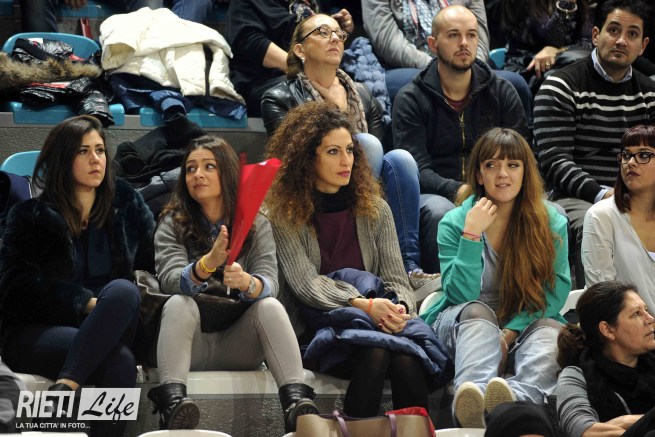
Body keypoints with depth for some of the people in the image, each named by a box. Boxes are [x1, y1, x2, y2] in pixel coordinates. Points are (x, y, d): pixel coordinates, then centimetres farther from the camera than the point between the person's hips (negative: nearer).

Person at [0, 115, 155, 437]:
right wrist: (85, 303, -16)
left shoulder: (126, 204, 15)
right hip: (36, 333, -3)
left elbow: (156, 261, 12)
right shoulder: (29, 215, 7)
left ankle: (64, 389, -44)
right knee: (119, 361, -35)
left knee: (122, 290, -34)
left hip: (105, 332, 3)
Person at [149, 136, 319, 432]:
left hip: (237, 347, 1)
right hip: (189, 345, -1)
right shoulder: (172, 223, 2)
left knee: (270, 306, -25)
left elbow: (269, 283, -11)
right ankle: (172, 402, -49)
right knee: (179, 304, -29)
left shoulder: (256, 225, 5)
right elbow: (169, 280, -16)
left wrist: (246, 282, -36)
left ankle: (296, 401, -41)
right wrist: (208, 263, -38)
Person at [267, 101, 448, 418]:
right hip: (317, 330, -3)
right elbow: (305, 283, -8)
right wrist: (364, 306, -22)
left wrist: (400, 309, -17)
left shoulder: (374, 210, 14)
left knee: (407, 362, -33)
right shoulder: (285, 214, 2)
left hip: (380, 322, 3)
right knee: (374, 354, -36)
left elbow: (396, 279, 8)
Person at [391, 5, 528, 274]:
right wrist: (457, 191, -27)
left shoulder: (502, 92, 13)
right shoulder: (411, 99, 4)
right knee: (439, 212, -38)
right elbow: (417, 170, -7)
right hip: (436, 196, -2)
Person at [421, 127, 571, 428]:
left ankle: (518, 396, -67)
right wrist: (471, 235, -21)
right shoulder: (454, 223, -2)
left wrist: (510, 332, -18)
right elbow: (461, 295, -11)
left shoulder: (552, 223, 1)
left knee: (551, 331, -32)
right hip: (462, 324, -1)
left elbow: (556, 292, -4)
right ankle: (473, 396, -67)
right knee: (477, 313, -35)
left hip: (526, 324, 1)